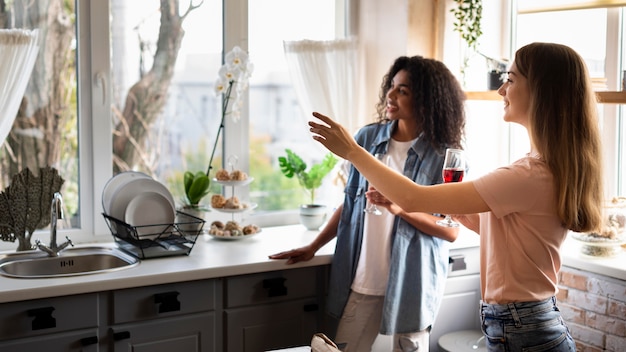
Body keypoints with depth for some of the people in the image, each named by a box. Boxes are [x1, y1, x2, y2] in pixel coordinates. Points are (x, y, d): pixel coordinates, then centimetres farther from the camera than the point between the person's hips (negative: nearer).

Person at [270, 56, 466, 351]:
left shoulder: (443, 156, -8)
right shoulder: (367, 138, 2)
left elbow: (451, 231, -9)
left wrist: (400, 207, -21)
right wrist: (313, 247, 11)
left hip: (411, 281, -3)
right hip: (362, 280, 3)